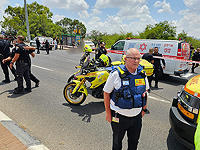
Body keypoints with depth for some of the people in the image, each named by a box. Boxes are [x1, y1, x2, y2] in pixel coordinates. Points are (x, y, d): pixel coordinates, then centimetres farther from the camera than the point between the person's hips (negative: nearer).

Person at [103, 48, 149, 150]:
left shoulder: (142, 73, -2)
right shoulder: (116, 73, -16)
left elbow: (145, 91, 12)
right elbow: (106, 93, -10)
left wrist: (144, 109, 14)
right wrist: (108, 113, -8)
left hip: (137, 116, 4)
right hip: (120, 116, -3)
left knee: (134, 141, 23)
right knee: (117, 140, 19)